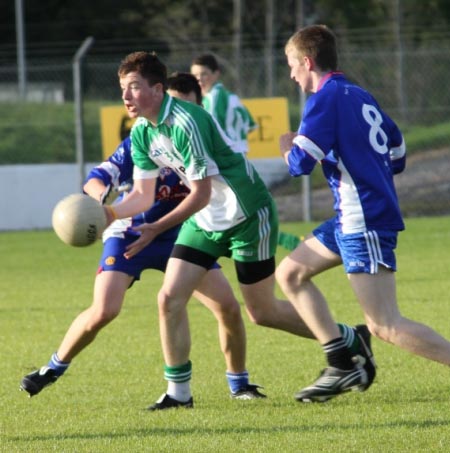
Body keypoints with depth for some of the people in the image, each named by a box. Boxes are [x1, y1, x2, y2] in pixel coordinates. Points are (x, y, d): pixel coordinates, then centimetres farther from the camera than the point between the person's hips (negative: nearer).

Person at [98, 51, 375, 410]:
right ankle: (179, 392, 3)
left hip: (248, 216, -8)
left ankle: (353, 340, 21)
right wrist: (110, 213, -15)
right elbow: (143, 195, 4)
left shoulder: (185, 123, -28)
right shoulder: (141, 133, -1)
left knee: (262, 312, 3)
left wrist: (157, 229, -32)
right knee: (170, 298, -7)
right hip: (204, 221, 8)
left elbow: (201, 195, -27)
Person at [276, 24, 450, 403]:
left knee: (385, 326, -12)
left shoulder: (325, 99, -11)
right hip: (351, 219, 10)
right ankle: (342, 367, 13)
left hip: (365, 221, -10)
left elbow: (300, 164, -15)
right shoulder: (360, 96, 15)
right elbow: (397, 156, 18)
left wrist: (287, 147, 7)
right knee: (290, 274, 17)